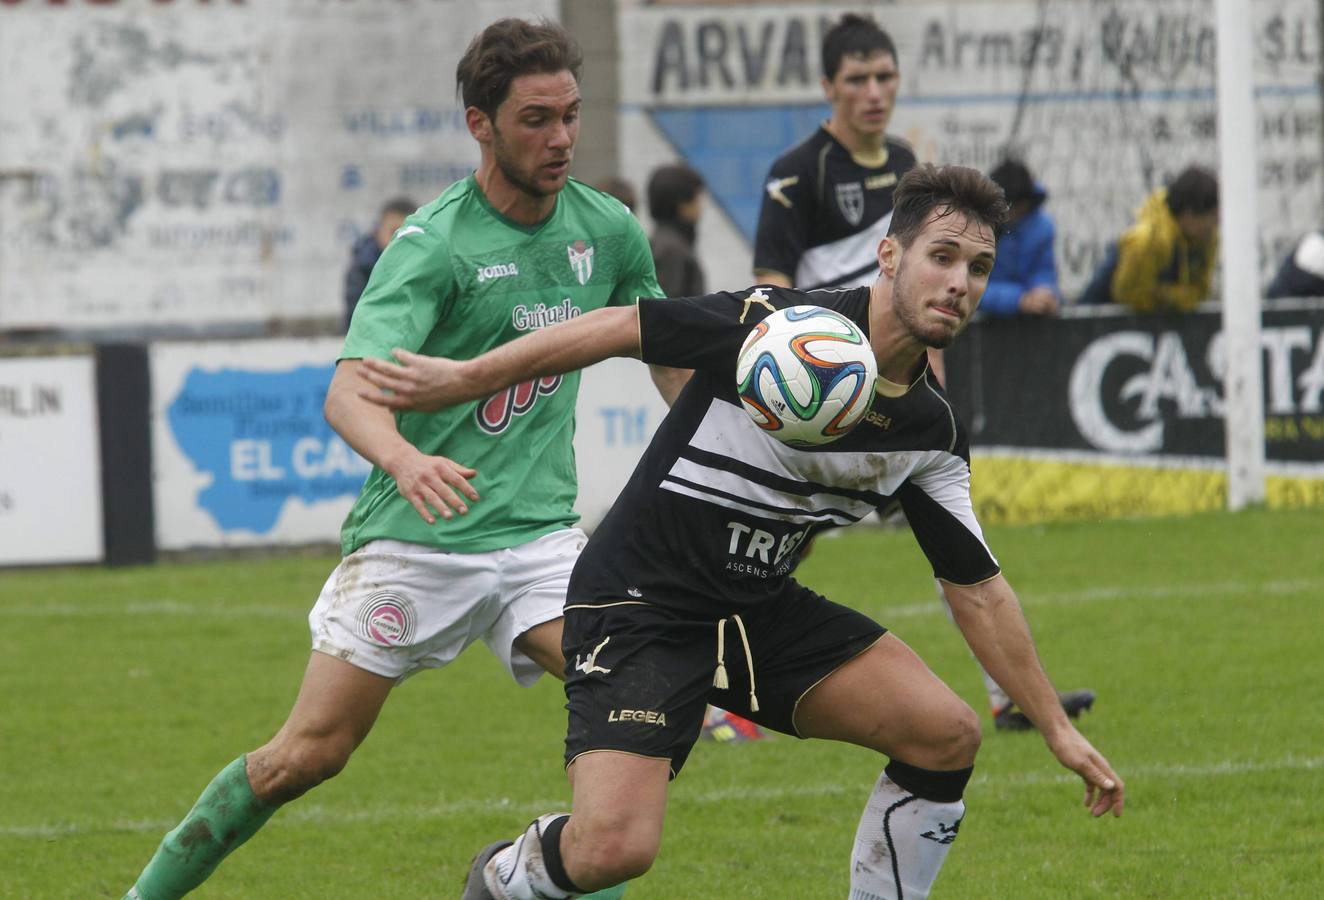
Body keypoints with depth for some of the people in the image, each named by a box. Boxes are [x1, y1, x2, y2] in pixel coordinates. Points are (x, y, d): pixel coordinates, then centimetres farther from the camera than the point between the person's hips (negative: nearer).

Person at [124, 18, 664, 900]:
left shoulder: (608, 230, 2)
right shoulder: (433, 245, -15)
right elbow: (350, 389, -27)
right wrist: (405, 461, -47)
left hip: (538, 532, 4)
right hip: (415, 536, -4)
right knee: (309, 754, -3)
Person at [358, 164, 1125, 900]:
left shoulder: (933, 428, 0)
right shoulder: (783, 324, -21)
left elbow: (978, 589, 9)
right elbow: (622, 329, -12)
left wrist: (1058, 729, 9)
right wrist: (467, 376, -11)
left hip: (763, 613, 7)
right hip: (638, 609, -7)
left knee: (947, 734, -8)